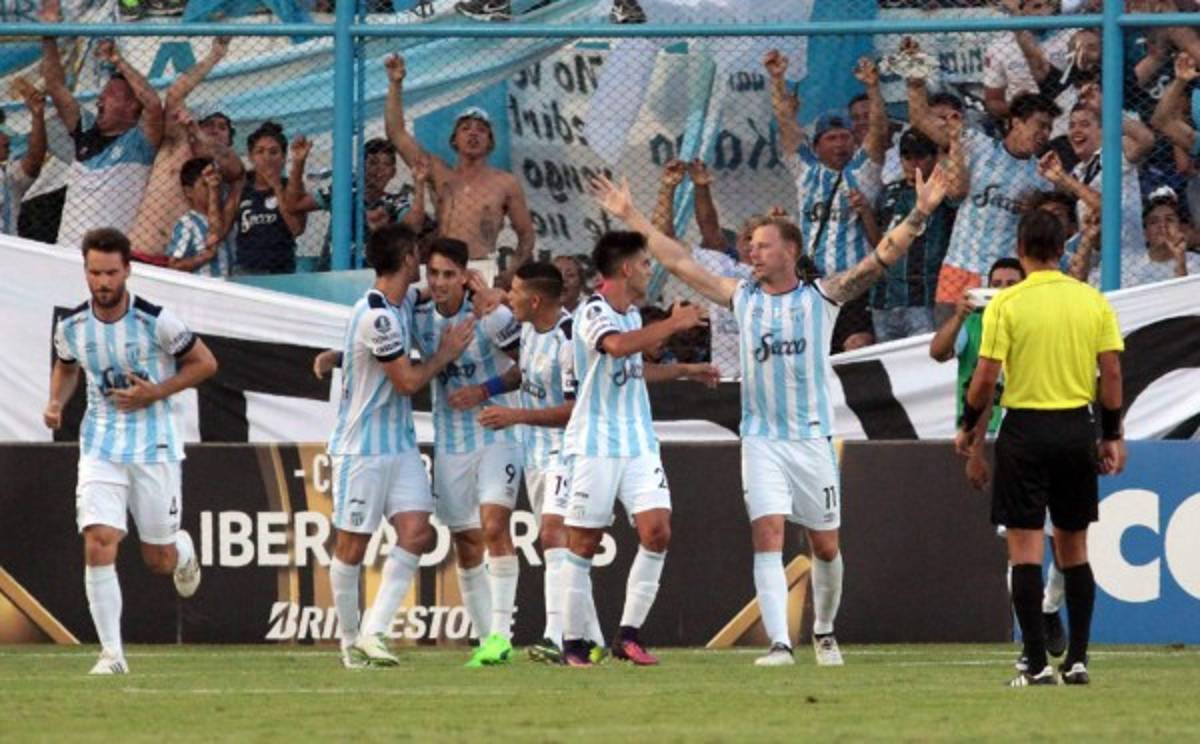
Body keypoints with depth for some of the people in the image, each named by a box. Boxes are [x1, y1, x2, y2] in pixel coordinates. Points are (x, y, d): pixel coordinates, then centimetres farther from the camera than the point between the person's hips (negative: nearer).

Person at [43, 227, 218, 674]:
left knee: (159, 561, 7)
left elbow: (205, 364, -3)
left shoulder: (155, 321, -14)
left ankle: (183, 550, 47)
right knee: (98, 544, -17)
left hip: (154, 447, -2)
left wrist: (155, 393, -14)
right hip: (100, 447, 2)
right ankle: (111, 654, -11)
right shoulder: (71, 326, -3)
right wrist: (56, 402, -1)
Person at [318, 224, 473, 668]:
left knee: (416, 532, -6)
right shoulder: (377, 316, -21)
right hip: (361, 448, -8)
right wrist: (446, 354, 0)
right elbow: (407, 381, -16)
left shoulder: (405, 303, 7)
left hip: (400, 444, 8)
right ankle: (351, 641, 14)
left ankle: (374, 631, -6)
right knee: (353, 544, 3)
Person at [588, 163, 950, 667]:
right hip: (761, 440, 1)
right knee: (767, 536, -13)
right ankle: (779, 643, -18)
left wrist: (920, 214, -19)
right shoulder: (742, 298, 8)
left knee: (824, 545, 7)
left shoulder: (823, 296, 0)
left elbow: (882, 258, -7)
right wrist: (631, 218, 12)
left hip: (812, 437, -1)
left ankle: (824, 632, 30)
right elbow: (679, 262, 11)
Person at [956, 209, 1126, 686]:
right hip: (1078, 428, 4)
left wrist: (970, 426, 6)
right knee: (1074, 548, 13)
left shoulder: (1006, 304, -8)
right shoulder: (1093, 301, 2)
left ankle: (1038, 663, -7)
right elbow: (1112, 372, 2)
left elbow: (986, 376, -9)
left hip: (1025, 431, -4)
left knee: (1025, 549, -1)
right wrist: (1112, 436, 11)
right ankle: (1077, 660, 12)